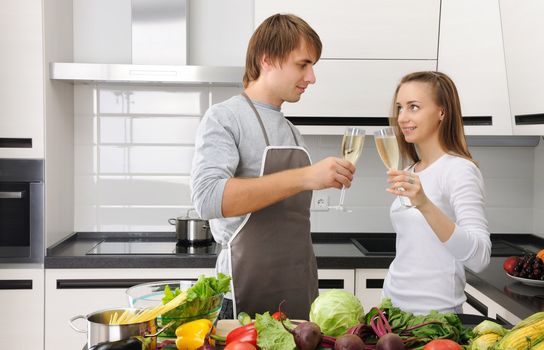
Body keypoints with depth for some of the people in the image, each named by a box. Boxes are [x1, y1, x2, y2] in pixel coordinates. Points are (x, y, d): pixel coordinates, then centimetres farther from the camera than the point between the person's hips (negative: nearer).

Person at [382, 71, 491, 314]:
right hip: (393, 304, 7)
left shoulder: (459, 170, -15)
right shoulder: (411, 172, 9)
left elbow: (479, 258, -28)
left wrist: (424, 205, -38)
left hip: (433, 314, -7)